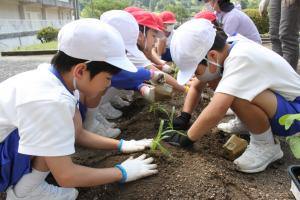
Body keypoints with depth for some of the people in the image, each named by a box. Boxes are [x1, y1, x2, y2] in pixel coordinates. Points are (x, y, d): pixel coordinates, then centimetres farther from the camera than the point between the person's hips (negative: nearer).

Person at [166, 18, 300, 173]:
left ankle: (266, 146, -9)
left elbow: (214, 113, -40)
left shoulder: (240, 58, -33)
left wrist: (187, 139, -23)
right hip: (274, 97, 8)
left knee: (236, 94, -34)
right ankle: (249, 122, 13)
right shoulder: (222, 49, -8)